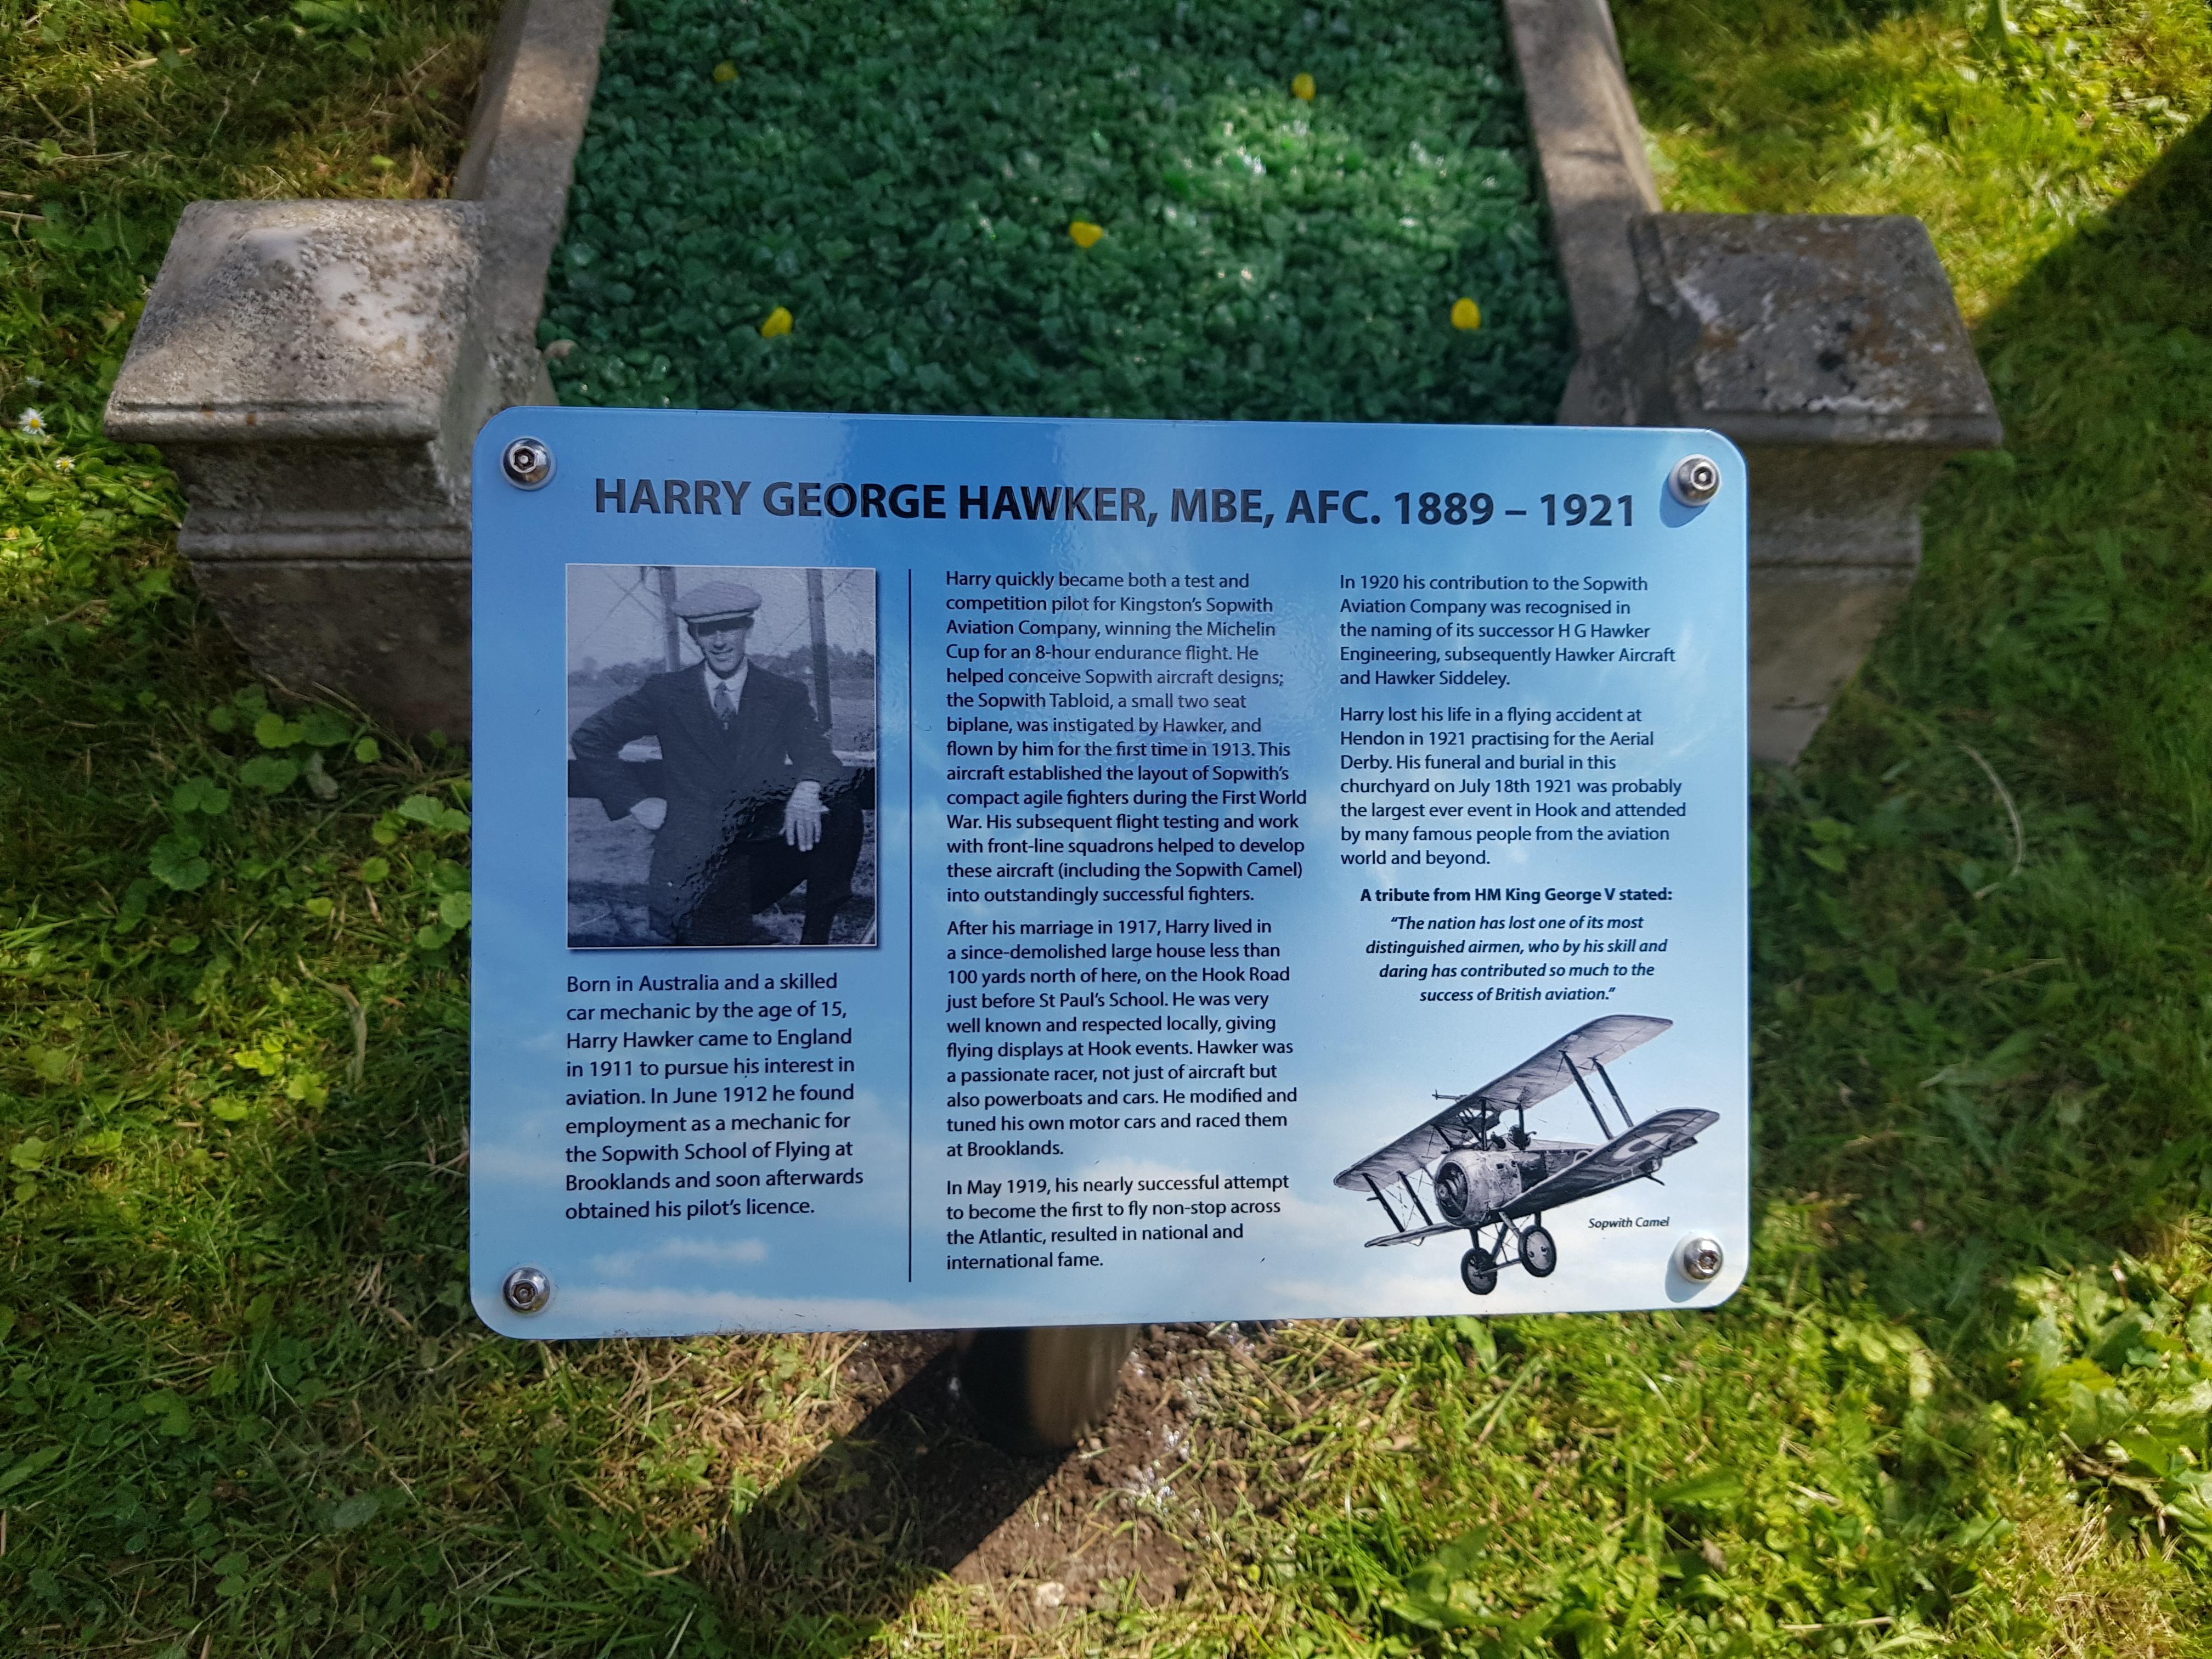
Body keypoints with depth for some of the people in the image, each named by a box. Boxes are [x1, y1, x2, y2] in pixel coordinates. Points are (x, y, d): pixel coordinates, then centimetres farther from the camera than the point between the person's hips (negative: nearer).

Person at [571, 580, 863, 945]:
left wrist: (807, 789, -29)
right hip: (692, 866, -1)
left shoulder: (786, 695, 9)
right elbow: (589, 739, 14)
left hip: (763, 853, 2)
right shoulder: (666, 693, 7)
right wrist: (637, 801, 3)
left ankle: (816, 943, -16)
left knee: (841, 815, -26)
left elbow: (816, 754, -5)